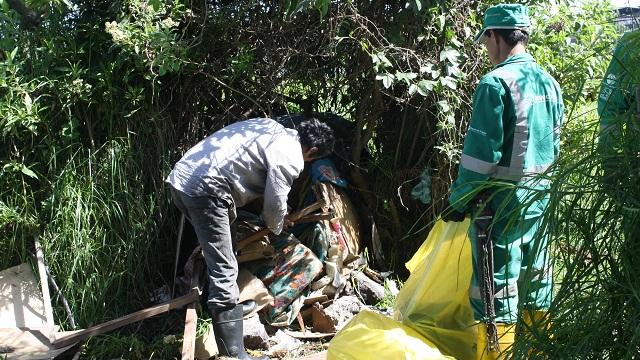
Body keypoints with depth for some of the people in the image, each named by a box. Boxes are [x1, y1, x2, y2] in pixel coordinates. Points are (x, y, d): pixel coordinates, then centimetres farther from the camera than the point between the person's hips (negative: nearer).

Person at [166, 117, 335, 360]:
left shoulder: (273, 128, 20)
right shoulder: (291, 157, -3)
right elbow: (275, 204, -3)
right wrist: (276, 229, 20)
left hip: (180, 175, 10)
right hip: (203, 189, -10)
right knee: (224, 272, -7)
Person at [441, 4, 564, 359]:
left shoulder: (496, 83, -15)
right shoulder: (549, 83, 9)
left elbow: (480, 151, -17)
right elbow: (554, 147, 15)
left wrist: (459, 199, -8)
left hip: (502, 202, -8)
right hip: (540, 200, 8)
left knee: (496, 290, 0)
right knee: (537, 283, 17)